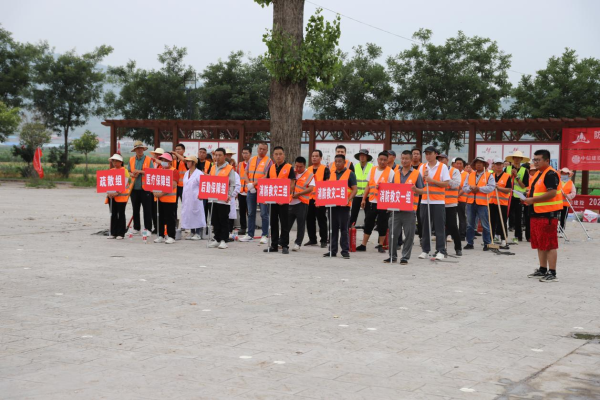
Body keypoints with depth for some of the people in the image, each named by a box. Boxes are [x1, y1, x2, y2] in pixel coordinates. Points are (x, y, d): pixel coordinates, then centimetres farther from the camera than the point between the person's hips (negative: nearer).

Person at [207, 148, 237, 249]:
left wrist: (229, 195, -17)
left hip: (224, 199, -5)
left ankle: (223, 240, 3)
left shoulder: (229, 169, -3)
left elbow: (232, 184, -6)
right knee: (215, 221, 10)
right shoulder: (213, 168, 13)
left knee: (224, 221, -1)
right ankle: (217, 239, 18)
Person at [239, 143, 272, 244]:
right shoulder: (252, 160, 14)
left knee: (264, 214, -3)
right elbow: (246, 173, 12)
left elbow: (267, 176, -12)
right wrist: (249, 184, -5)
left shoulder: (268, 161, -3)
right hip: (251, 190, 5)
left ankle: (264, 235, 0)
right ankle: (250, 235, 18)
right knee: (251, 213, 11)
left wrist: (254, 183, -15)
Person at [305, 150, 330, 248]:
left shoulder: (325, 169, -2)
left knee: (321, 219, -2)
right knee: (309, 219, 8)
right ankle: (312, 239, 18)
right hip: (309, 198, 6)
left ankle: (324, 240, 4)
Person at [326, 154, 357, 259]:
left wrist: (349, 199, -22)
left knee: (343, 228, -4)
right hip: (332, 204, 5)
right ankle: (332, 250, 14)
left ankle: (345, 251, 1)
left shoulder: (350, 174, -1)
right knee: (333, 228, 9)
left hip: (343, 205, -5)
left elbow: (354, 189, -7)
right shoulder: (331, 174, 15)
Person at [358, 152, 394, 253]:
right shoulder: (372, 170, 11)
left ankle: (381, 245, 13)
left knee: (382, 224, 2)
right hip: (371, 201, 4)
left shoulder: (390, 172, -3)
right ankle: (363, 245, 11)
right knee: (368, 223, 6)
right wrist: (364, 199, 11)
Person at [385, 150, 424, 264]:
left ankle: (405, 257, 7)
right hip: (396, 208, 4)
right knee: (393, 233, 6)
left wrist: (415, 189, -21)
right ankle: (393, 256, 15)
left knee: (409, 235, -1)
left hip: (410, 209, -4)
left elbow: (422, 190, 0)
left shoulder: (416, 174, 1)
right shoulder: (396, 174, 13)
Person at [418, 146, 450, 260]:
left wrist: (432, 180, -13)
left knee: (439, 227, -3)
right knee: (425, 226, 6)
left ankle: (441, 251, -1)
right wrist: (423, 177, -6)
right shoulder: (423, 167, 12)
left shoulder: (443, 167, 0)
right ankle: (425, 250, 13)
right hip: (425, 200, 4)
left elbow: (446, 183, -6)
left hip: (438, 201, -4)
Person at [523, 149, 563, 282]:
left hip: (548, 214, -10)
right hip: (537, 214, 10)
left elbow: (552, 193, -22)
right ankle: (542, 270, 24)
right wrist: (528, 197, 7)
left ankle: (552, 273, -6)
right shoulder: (538, 174, 17)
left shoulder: (551, 174, -13)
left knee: (550, 244, -8)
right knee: (539, 244, 15)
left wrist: (533, 200, -19)